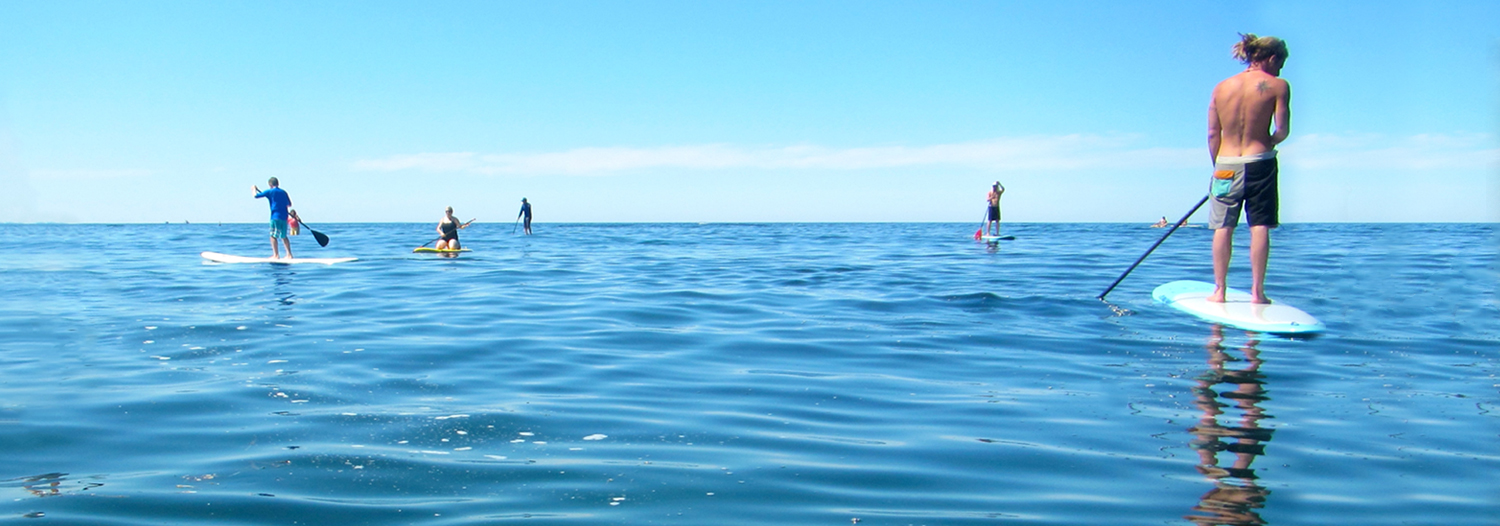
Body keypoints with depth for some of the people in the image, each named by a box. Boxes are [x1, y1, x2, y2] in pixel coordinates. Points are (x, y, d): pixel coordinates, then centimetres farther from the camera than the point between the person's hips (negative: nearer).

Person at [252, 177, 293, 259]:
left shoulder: (270, 191, -3)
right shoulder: (283, 192, 13)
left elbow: (256, 196, 0)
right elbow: (289, 205, 19)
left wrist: (254, 189, 19)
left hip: (275, 216, -6)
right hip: (284, 216, 6)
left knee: (273, 235, -2)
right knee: (283, 236, 15)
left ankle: (276, 255, -9)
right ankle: (289, 254, 13)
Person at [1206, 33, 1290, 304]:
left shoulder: (1221, 87, 5)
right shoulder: (1277, 85, -4)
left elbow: (1213, 133, 5)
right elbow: (1283, 130, -8)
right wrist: (1267, 143, 13)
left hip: (1226, 164, 3)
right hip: (1259, 162, -2)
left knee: (1223, 228, 7)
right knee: (1259, 226, 3)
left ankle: (1219, 290, 10)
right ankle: (1257, 291, 3)